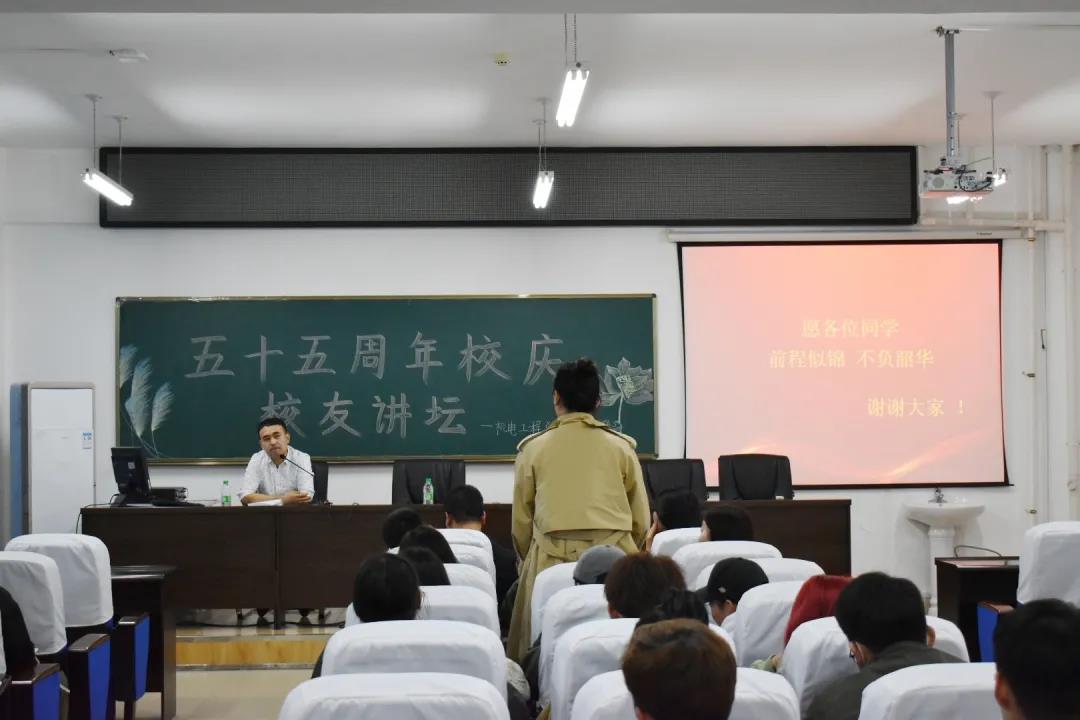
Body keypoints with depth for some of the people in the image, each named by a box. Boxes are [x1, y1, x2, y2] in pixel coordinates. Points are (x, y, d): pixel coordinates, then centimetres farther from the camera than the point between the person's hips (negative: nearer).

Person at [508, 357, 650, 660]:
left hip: (552, 560, -1)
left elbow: (521, 521, 11)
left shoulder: (533, 448, 5)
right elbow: (641, 520, 11)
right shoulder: (621, 447, 7)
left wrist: (528, 561, 27)